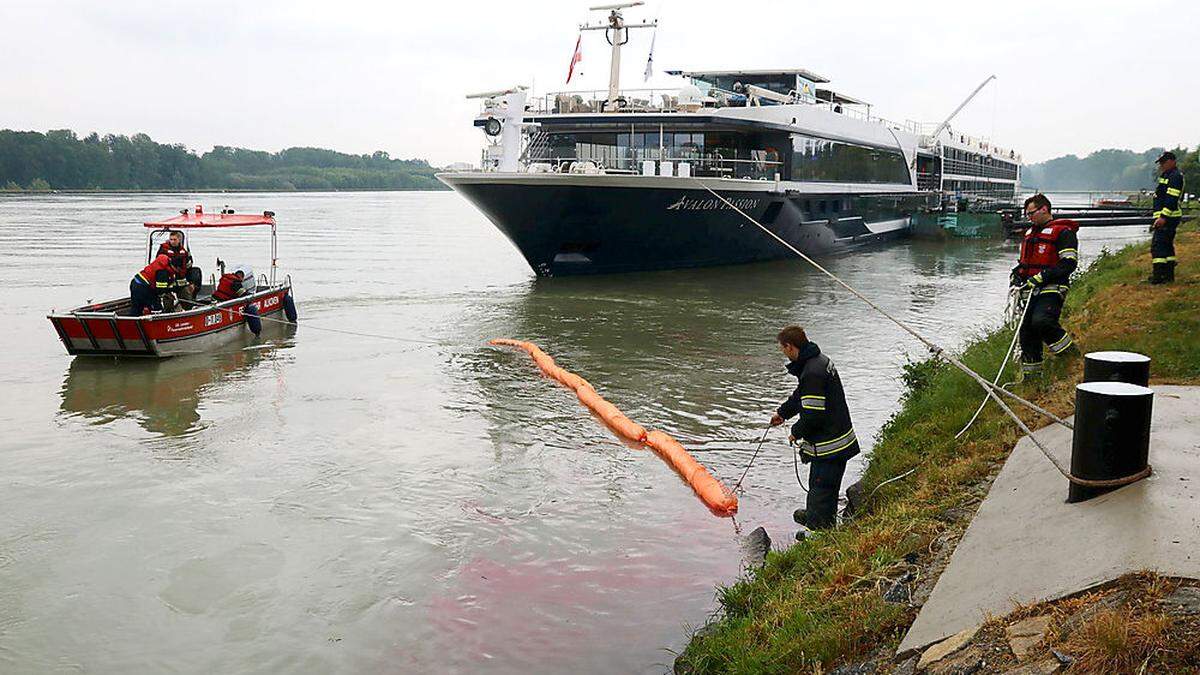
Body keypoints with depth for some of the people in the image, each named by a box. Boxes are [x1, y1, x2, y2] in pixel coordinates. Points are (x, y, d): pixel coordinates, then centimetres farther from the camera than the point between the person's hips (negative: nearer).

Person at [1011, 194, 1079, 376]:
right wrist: (1017, 275, 11)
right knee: (1027, 330, 5)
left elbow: (1069, 263, -15)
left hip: (1052, 289, -8)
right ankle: (1030, 374, 15)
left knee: (1041, 321, -29)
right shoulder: (1030, 233, 21)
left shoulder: (1063, 232, -6)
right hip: (1034, 291, 8)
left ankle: (1067, 350, -6)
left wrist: (1042, 277, -20)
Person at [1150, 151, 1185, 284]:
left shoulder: (1176, 176, -13)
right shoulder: (1167, 175, 20)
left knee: (1158, 245, -13)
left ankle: (1158, 275, -15)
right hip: (1165, 217, 11)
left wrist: (1163, 217, -26)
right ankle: (1169, 274, 19)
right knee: (1167, 245, 14)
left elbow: (1172, 199, -22)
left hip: (1168, 217, -11)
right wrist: (1160, 217, 25)